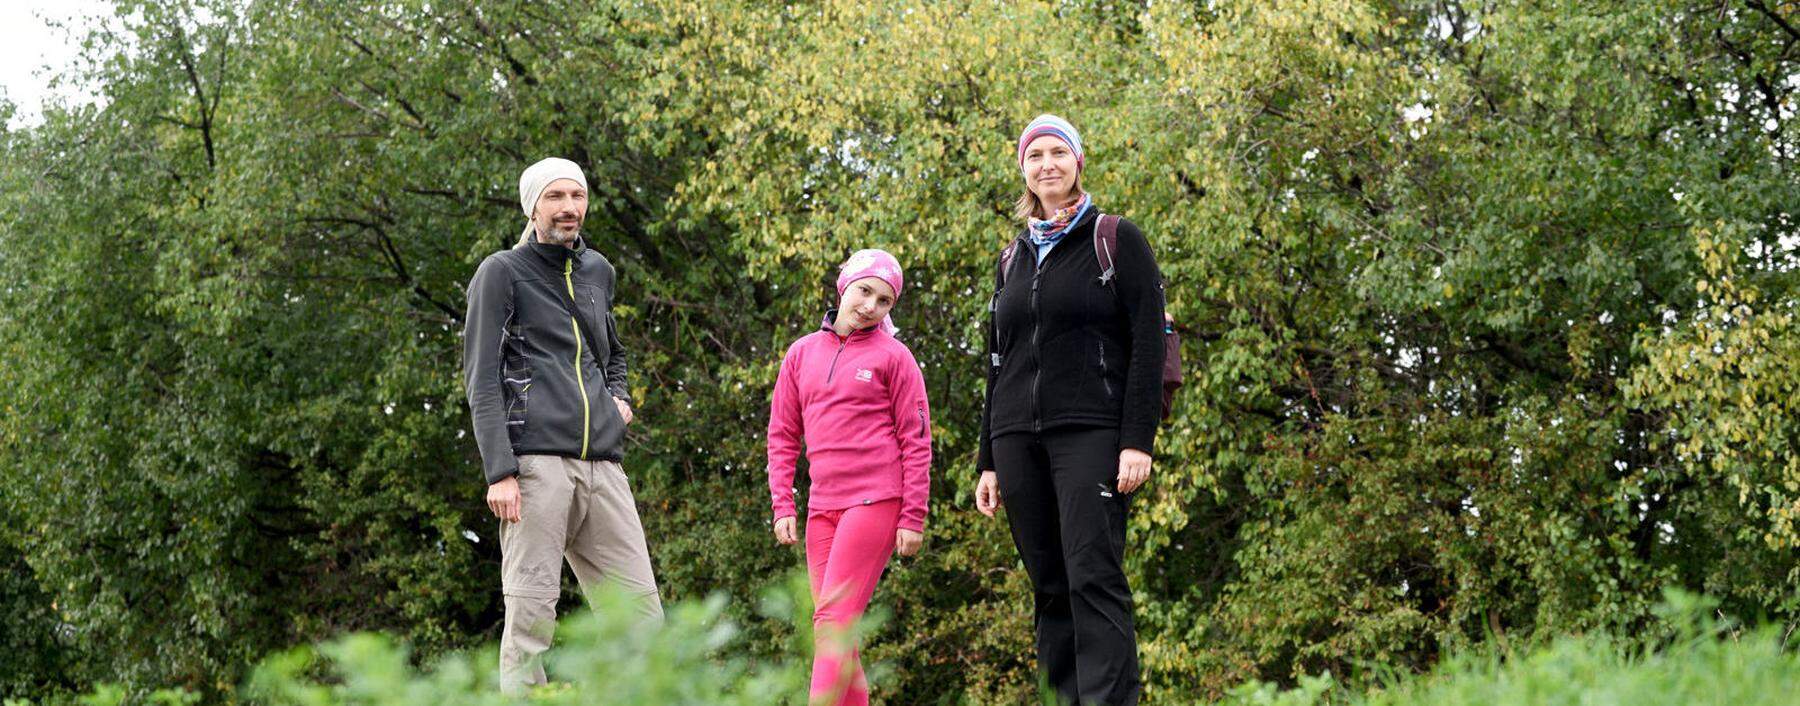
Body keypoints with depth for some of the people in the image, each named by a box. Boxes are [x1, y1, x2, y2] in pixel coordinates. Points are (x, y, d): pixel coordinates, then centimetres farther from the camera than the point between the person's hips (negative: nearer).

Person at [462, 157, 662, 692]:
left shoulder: (598, 271, 23)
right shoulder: (501, 273, 5)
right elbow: (481, 380, -2)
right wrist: (499, 471, -13)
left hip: (601, 464, 6)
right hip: (536, 463, -5)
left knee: (641, 615, -2)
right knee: (531, 616, -9)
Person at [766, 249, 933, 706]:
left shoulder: (893, 357, 2)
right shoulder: (802, 353, 14)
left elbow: (916, 441, 0)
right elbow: (782, 436, 15)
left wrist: (913, 518, -6)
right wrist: (782, 506, 6)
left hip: (876, 501, -5)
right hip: (821, 508, 5)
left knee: (834, 620, -15)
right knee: (828, 626, 3)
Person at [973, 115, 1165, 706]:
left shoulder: (1116, 241, 4)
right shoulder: (1013, 258, 19)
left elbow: (1148, 345, -4)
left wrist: (1138, 441, -14)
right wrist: (989, 462, 15)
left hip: (1091, 434, -5)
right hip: (1018, 439, 5)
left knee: (1094, 580, -16)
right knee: (1050, 588, 3)